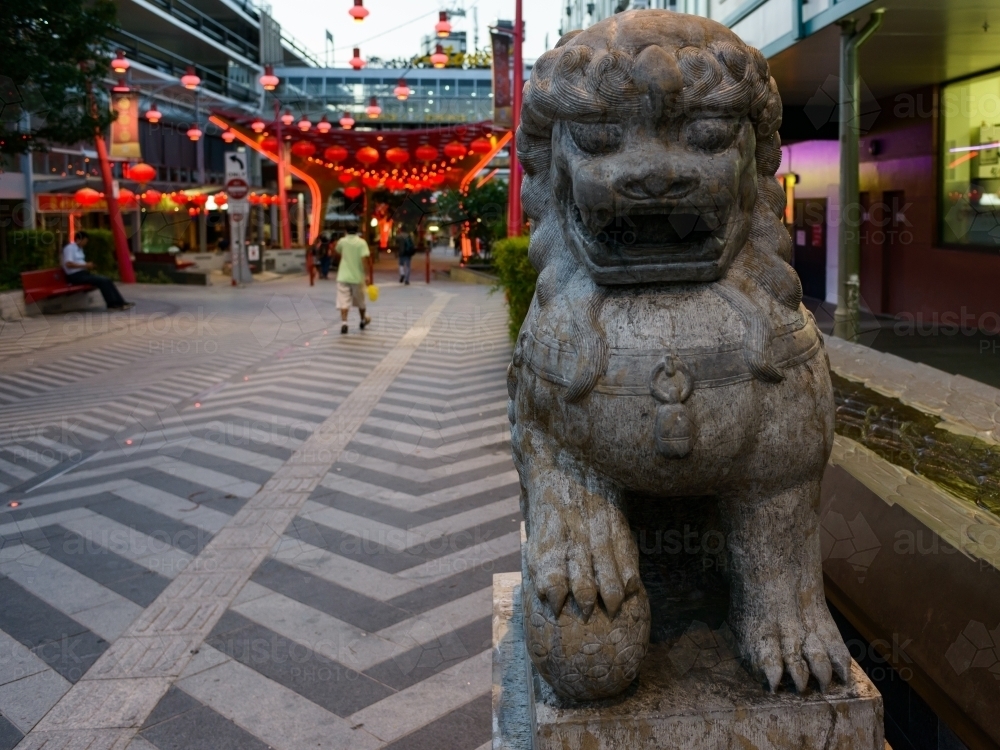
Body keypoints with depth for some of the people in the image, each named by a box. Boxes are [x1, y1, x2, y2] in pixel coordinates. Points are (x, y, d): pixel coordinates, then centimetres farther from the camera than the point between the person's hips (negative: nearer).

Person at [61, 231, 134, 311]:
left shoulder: (79, 249, 19)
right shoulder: (69, 248, -9)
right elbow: (68, 264, -21)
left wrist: (88, 266, 5)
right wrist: (85, 266, -18)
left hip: (83, 273, 9)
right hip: (75, 276, -9)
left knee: (107, 280, -6)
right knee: (102, 281, -23)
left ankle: (119, 302, -10)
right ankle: (112, 304, -19)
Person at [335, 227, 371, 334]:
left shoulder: (342, 241, 2)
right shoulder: (361, 242, -9)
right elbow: (364, 260, -19)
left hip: (343, 276, 1)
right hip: (357, 277, -1)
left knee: (343, 301, -5)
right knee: (360, 301, 18)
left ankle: (344, 322, -22)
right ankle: (363, 320, 36)